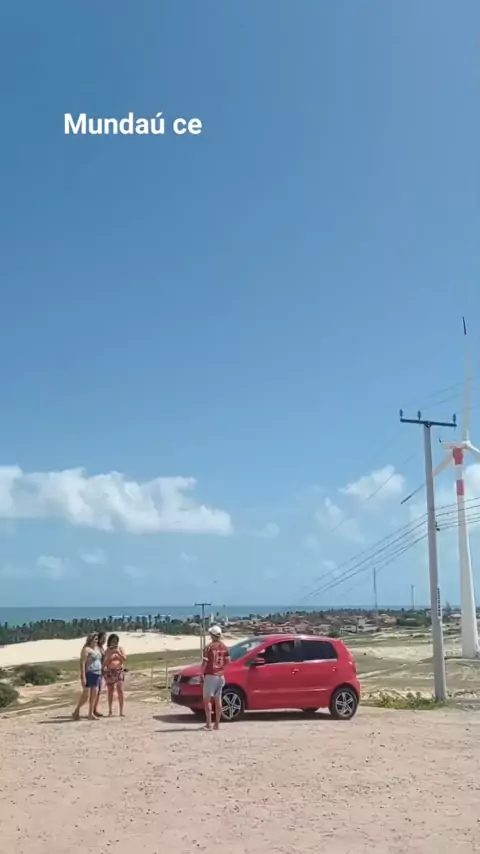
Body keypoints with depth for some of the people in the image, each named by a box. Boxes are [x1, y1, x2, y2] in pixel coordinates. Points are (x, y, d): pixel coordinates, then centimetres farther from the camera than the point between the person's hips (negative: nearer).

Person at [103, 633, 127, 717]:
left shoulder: (120, 649, 4)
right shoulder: (108, 650, 1)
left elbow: (125, 659, -4)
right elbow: (105, 662, -4)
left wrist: (118, 652, -17)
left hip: (119, 671, 0)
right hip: (109, 672, 0)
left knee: (120, 691, -7)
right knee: (110, 691, 3)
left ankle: (121, 711, -5)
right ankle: (110, 711, 14)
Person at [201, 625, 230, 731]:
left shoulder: (209, 647, -12)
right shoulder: (224, 647, 5)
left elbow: (205, 662, -14)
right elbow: (227, 661, 10)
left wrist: (201, 673, -4)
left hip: (210, 675, -6)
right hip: (220, 675, 6)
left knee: (207, 699, 0)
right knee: (218, 700, 11)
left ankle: (209, 724, -5)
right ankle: (217, 724, 14)